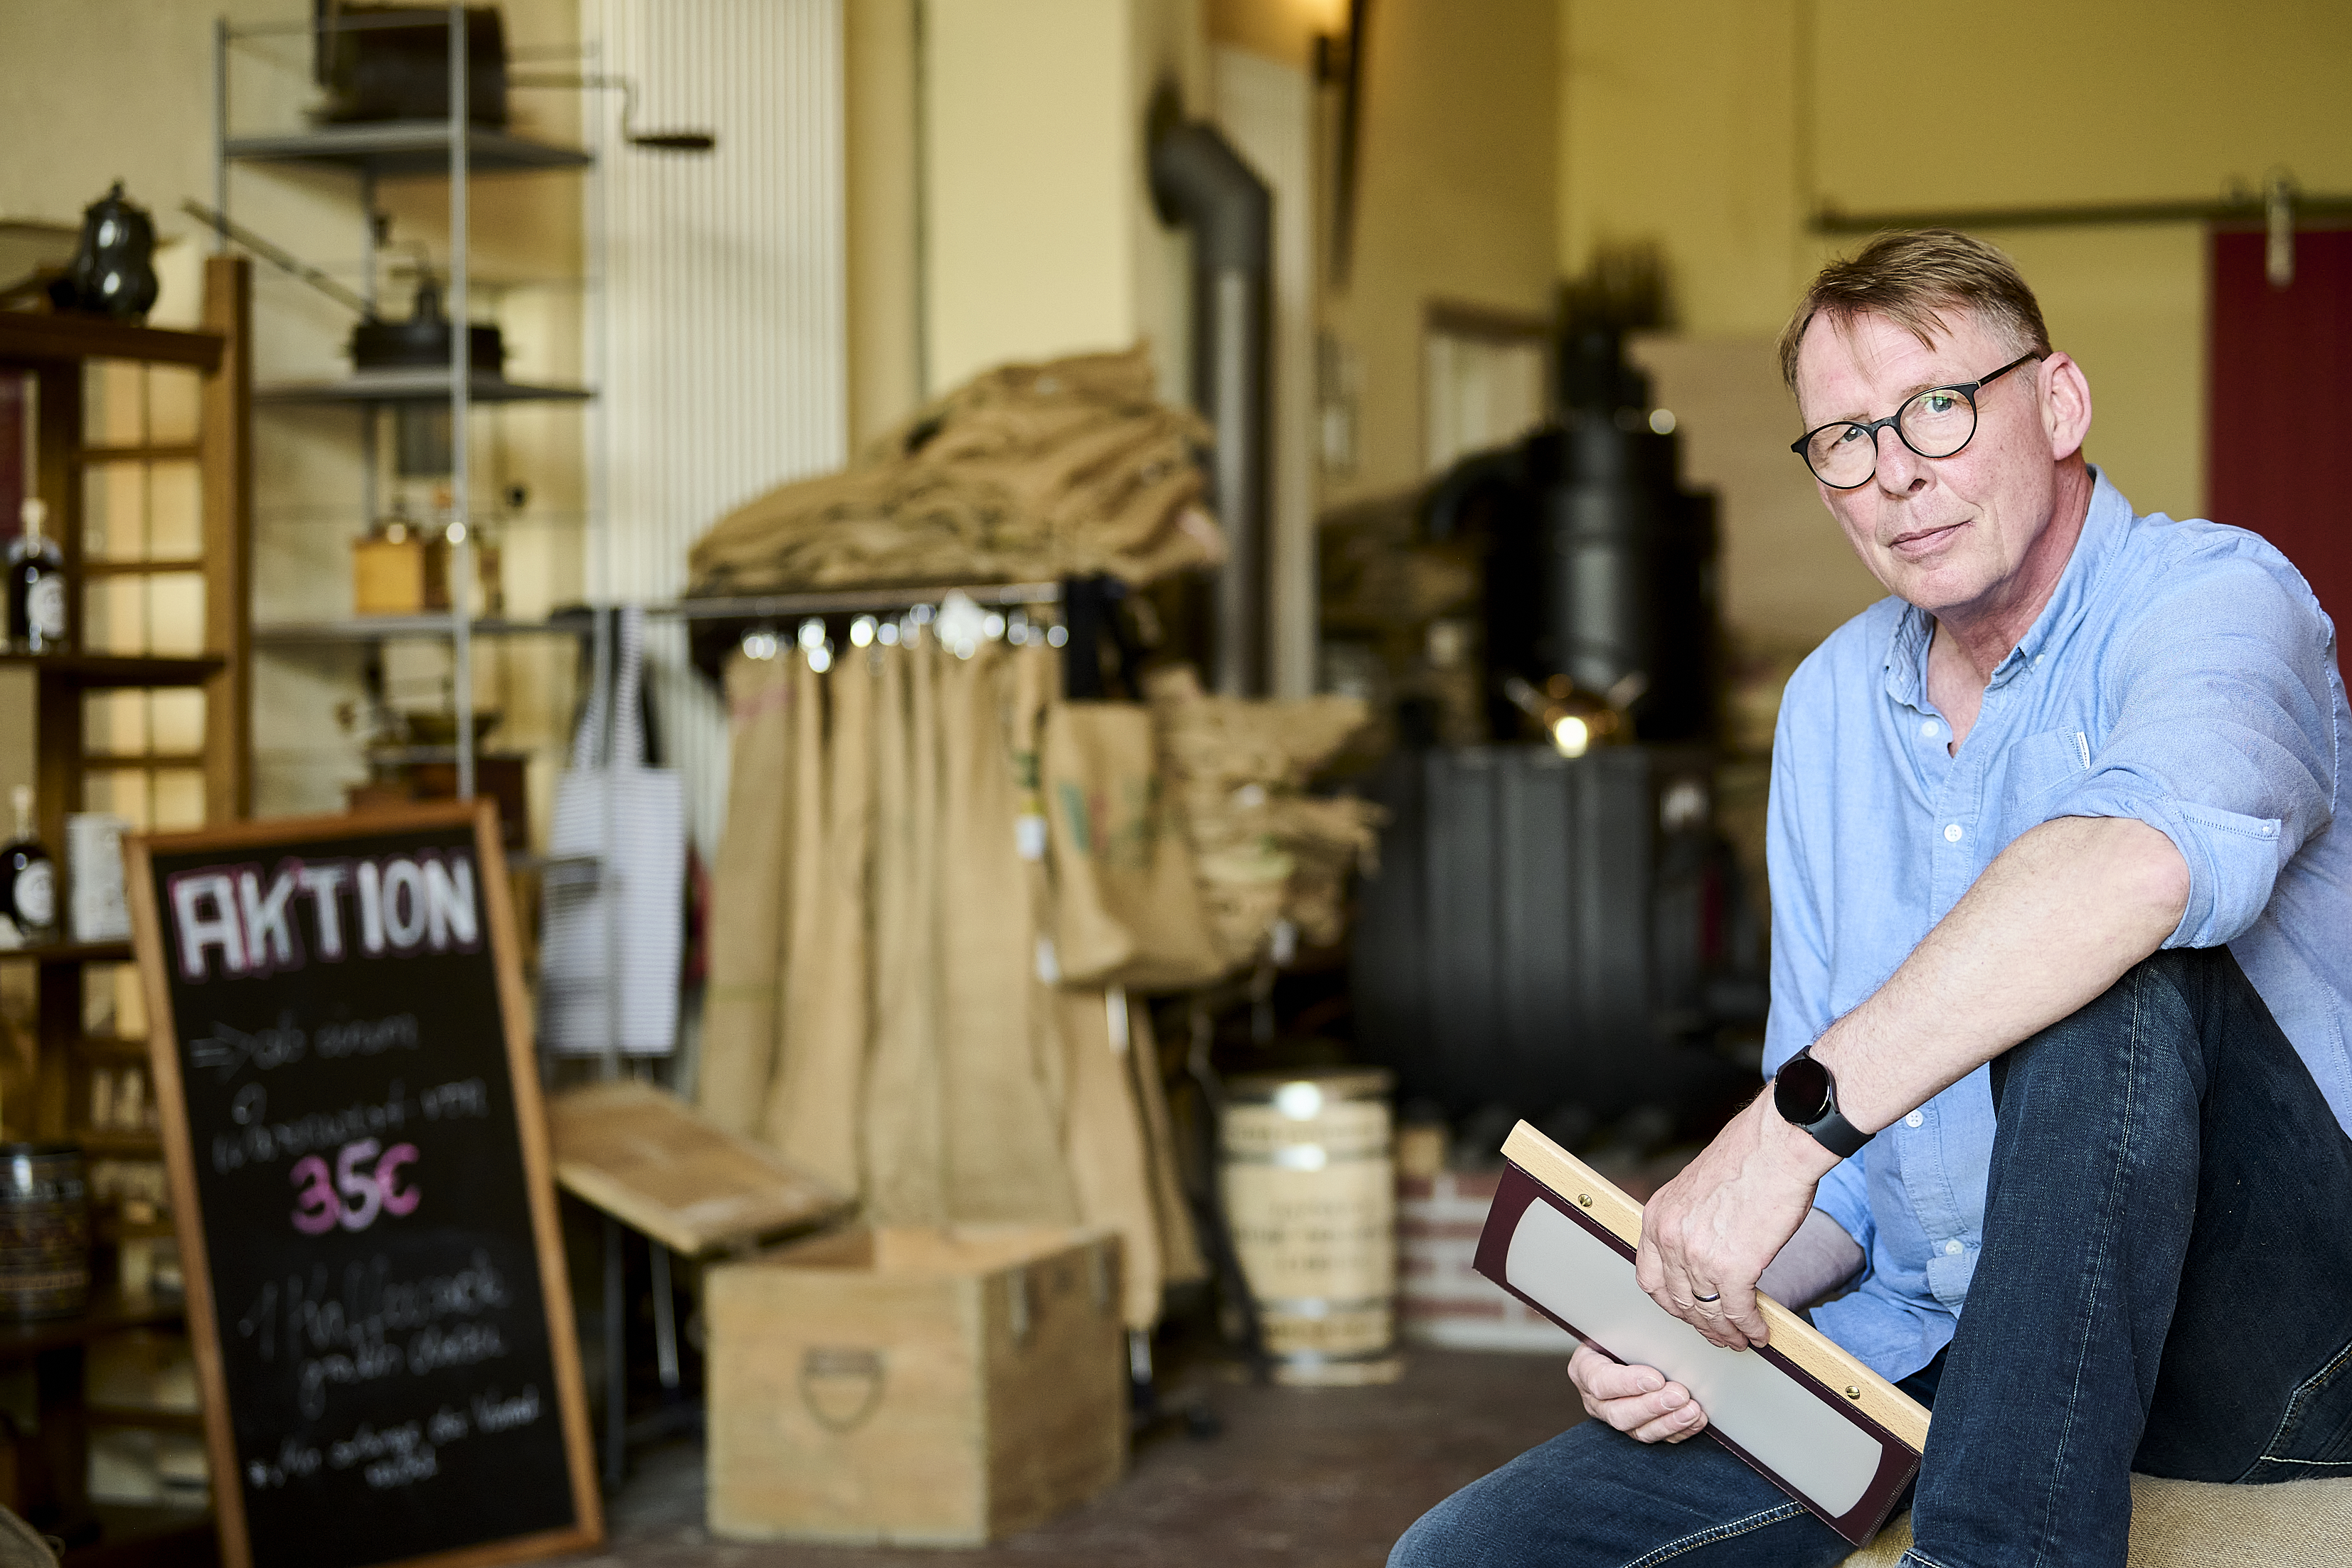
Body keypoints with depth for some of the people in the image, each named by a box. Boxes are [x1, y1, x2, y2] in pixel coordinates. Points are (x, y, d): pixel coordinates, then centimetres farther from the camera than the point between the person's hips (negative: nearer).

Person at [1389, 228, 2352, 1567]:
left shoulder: (2217, 595, -11)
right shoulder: (1830, 705, 13)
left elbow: (2150, 856, -38)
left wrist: (1800, 1115, -36)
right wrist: (1711, 1298, -6)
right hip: (1923, 1357, 6)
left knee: (2109, 965, -36)